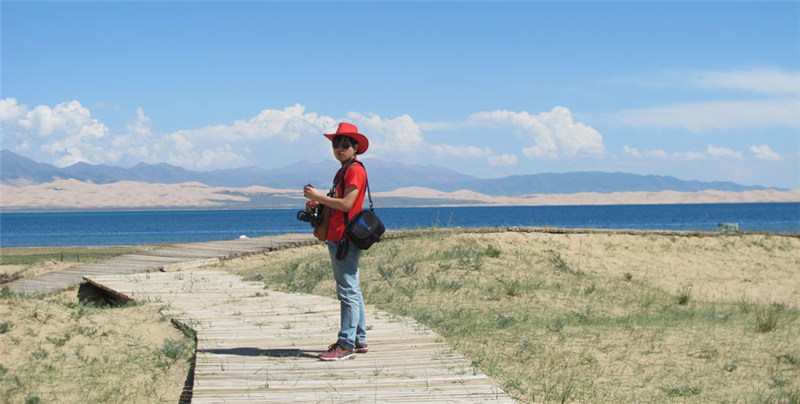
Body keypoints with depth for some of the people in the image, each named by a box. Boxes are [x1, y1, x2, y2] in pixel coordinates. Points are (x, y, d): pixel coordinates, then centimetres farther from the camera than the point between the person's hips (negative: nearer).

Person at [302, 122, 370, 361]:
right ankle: (359, 340, 21)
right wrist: (318, 202, 8)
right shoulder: (342, 171, 21)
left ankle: (346, 345, -9)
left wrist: (319, 196, -13)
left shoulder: (355, 170, -11)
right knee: (351, 290, 14)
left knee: (348, 292, -10)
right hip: (337, 238, 11)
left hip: (346, 238, -11)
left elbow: (346, 204, -20)